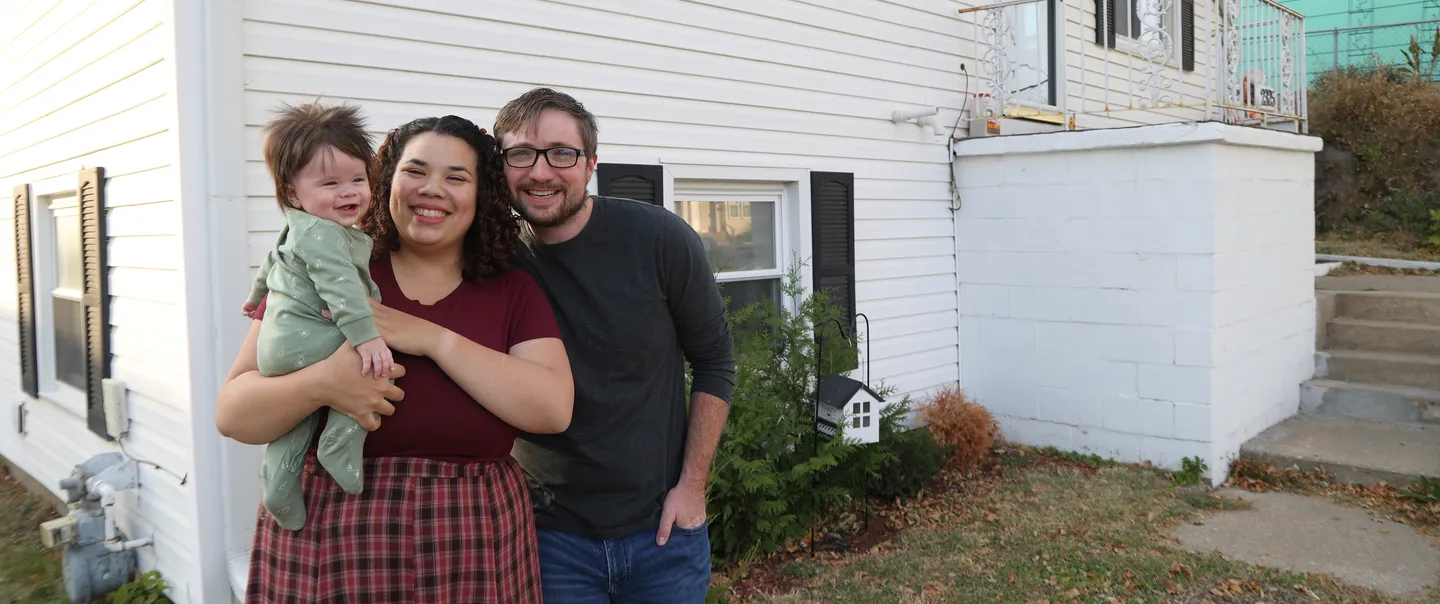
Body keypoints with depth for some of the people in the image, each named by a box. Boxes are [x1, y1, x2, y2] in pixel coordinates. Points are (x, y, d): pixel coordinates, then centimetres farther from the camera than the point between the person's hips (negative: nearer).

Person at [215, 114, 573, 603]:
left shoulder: (513, 293, 2)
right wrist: (321, 383, -25)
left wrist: (433, 339, -19)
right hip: (325, 551, -1)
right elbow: (231, 413, -5)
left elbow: (554, 408, -13)